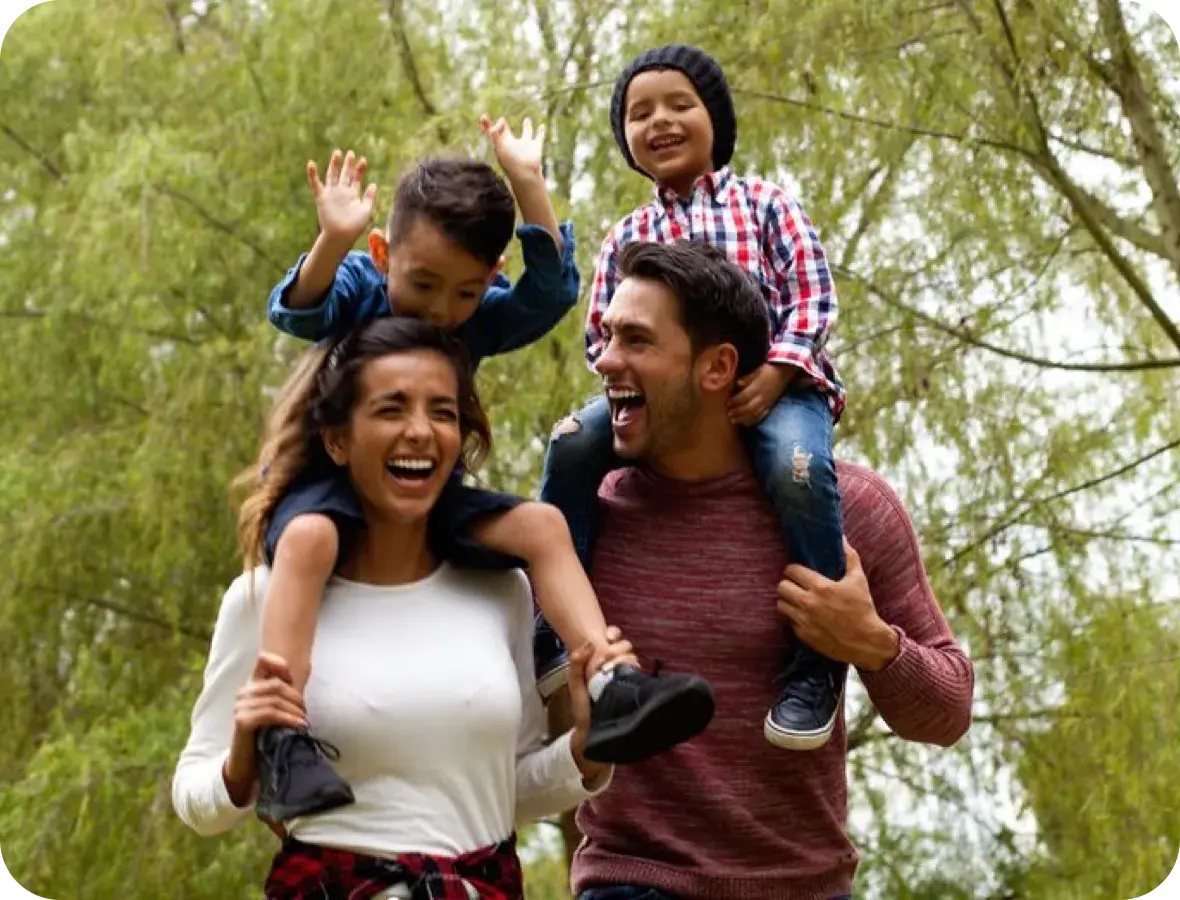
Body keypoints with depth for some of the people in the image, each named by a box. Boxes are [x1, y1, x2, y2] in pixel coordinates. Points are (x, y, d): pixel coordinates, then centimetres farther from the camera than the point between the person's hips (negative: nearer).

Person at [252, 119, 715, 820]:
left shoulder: (481, 319, 1)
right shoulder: (357, 290, -8)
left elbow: (552, 292, -13)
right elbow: (298, 312, -27)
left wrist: (527, 186, -20)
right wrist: (334, 243, -46)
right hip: (333, 482, -5)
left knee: (541, 524, -15)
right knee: (307, 538, -38)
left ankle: (612, 689, -23)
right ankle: (282, 745, -46)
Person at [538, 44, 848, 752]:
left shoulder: (765, 203, 11)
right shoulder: (628, 237, 18)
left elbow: (812, 297, 1)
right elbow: (601, 332, 14)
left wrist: (776, 371, -16)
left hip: (772, 382, -3)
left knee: (797, 464, -36)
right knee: (575, 443, -23)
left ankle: (819, 655, -22)